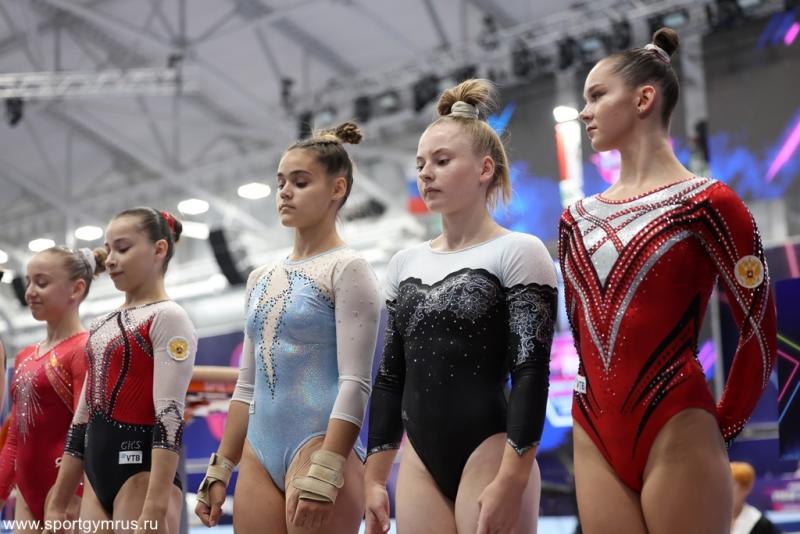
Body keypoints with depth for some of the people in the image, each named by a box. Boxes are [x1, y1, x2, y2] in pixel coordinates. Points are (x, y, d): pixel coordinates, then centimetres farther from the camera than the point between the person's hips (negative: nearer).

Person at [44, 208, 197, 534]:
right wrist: (57, 504, 17)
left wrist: (155, 507, -25)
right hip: (98, 475, 8)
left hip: (142, 472, -8)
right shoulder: (101, 326, 18)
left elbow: (169, 416, -17)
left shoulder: (167, 317, -6)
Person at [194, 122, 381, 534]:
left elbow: (355, 383, -13)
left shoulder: (346, 268, -4)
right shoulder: (261, 277, 16)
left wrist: (323, 474, -21)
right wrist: (220, 469, 16)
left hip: (321, 446, -7)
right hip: (259, 453, 7)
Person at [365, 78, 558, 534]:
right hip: (419, 465, 6)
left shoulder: (518, 252, -3)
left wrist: (510, 481, -19)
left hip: (489, 458, -6)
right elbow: (390, 375, 16)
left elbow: (531, 372, -11)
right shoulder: (404, 263, 14)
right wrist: (375, 477, 12)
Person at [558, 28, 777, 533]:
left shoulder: (707, 203, -6)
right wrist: (601, 413, 17)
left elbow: (761, 330, -3)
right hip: (595, 439, 5)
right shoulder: (577, 218, 11)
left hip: (674, 436, -5)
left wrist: (720, 427, 2)